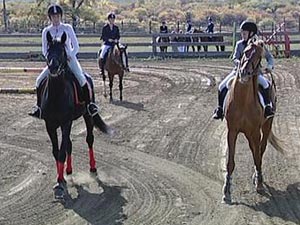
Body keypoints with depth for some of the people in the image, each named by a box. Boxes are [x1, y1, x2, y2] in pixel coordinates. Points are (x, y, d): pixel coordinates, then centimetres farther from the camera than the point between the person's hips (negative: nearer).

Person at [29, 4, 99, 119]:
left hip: (69, 59, -3)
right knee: (39, 80, -11)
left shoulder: (67, 28, 1)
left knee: (81, 78, -27)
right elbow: (44, 50, 9)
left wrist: (70, 56, -16)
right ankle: (38, 106, 2)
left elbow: (76, 46, 1)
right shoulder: (46, 31, 5)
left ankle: (89, 104, -16)